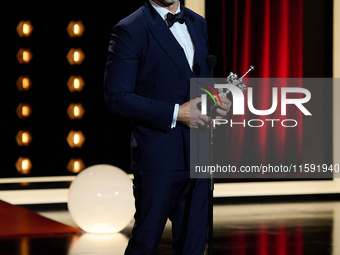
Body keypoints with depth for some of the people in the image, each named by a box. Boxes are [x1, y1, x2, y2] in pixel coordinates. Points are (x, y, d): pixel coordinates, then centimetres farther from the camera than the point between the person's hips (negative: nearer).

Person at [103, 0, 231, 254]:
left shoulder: (200, 24, 14)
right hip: (158, 155, -6)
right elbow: (116, 97, -13)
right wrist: (175, 113, -18)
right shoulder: (129, 30, -8)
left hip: (199, 156, 6)